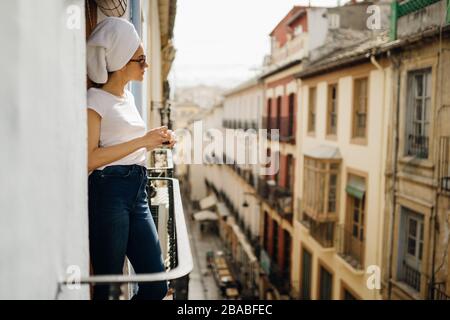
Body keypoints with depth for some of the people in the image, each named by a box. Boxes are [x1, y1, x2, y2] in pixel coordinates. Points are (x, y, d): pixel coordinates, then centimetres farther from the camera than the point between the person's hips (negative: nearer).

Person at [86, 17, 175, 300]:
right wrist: (142, 141, -15)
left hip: (138, 192, 8)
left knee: (157, 284, 6)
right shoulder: (95, 100, -6)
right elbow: (89, 159, -17)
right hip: (108, 192, -8)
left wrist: (156, 141, 10)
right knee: (109, 284, 0)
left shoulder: (128, 97, 19)